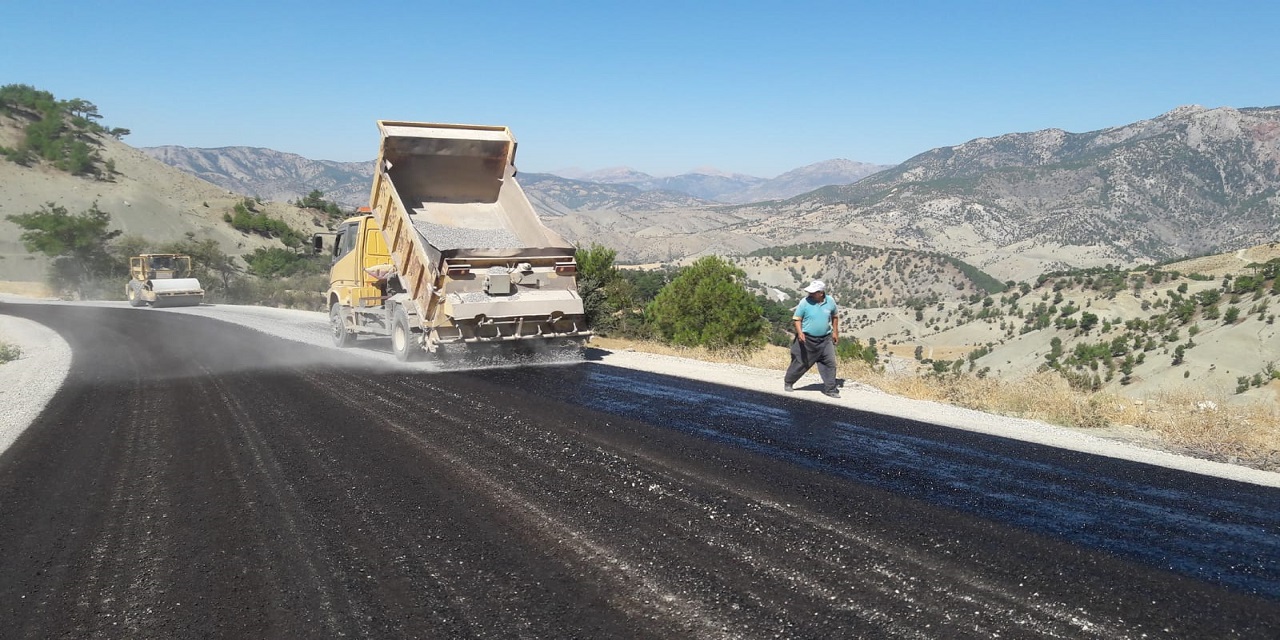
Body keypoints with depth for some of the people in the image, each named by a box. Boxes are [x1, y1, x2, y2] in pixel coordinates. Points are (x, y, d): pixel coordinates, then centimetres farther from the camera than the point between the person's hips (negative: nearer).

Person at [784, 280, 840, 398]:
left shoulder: (830, 302, -3)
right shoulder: (805, 302, -13)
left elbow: (835, 316, 14)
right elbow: (797, 319, -8)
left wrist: (835, 332, 14)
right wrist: (800, 332, -23)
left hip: (825, 339, 3)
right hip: (807, 339, -3)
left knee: (830, 363, 0)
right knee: (800, 363, 7)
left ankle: (830, 389, 11)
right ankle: (788, 382, 28)